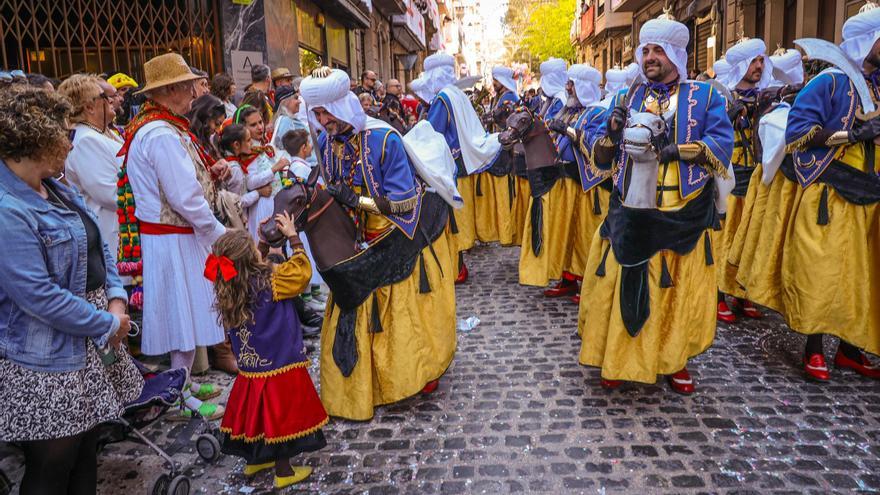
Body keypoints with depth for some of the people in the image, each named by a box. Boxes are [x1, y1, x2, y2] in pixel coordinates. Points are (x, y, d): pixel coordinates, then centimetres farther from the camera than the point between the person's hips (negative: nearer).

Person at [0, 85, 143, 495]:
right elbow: (38, 295, -25)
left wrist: (116, 300, -2)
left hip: (90, 348, 9)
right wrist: (108, 324, -15)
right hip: (47, 365, -9)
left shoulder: (58, 190, 8)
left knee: (86, 450, 20)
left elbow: (98, 248, 13)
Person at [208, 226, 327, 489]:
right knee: (281, 416, 8)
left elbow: (254, 269, 14)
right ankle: (284, 472, 22)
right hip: (279, 367, -6)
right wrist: (293, 237, -8)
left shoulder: (229, 289, -4)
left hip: (250, 367, 6)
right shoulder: (268, 281, -23)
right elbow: (301, 272, -13)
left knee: (256, 412, 22)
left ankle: (254, 460, 40)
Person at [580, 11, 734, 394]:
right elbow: (598, 155, 7)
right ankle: (617, 358, 19)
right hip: (629, 215, 2)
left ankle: (673, 361, 24)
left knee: (680, 291, 7)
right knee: (622, 288, 4)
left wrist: (676, 149, -22)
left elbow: (722, 144, -8)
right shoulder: (626, 99, 12)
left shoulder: (705, 97, 5)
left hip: (682, 219, -1)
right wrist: (612, 130, -13)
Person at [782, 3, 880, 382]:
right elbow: (797, 133, -13)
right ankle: (814, 349, 9)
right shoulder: (830, 82, -4)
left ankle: (849, 348, 20)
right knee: (820, 274, -4)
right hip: (829, 198, -6)